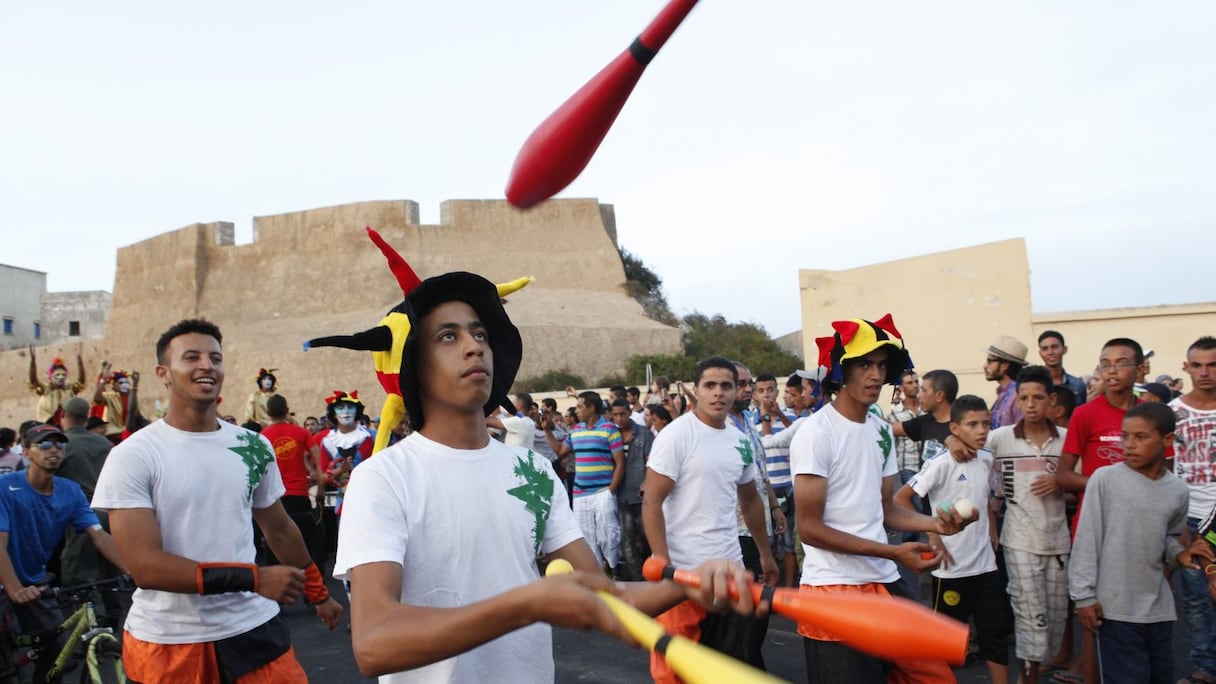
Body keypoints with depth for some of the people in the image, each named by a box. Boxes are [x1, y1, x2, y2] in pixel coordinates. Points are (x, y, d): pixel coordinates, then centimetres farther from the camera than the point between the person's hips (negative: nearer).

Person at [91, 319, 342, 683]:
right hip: (167, 640, -3)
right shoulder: (132, 456, -10)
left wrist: (318, 594, 21)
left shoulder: (254, 447, 3)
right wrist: (253, 578, -22)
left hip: (252, 626, 3)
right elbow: (145, 565, -17)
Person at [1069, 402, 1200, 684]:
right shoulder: (1104, 479, -9)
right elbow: (1087, 541, -7)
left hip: (1159, 607, 5)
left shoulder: (1177, 490, 4)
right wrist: (1084, 595, -8)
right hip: (1116, 607, -5)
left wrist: (1177, 554, -3)